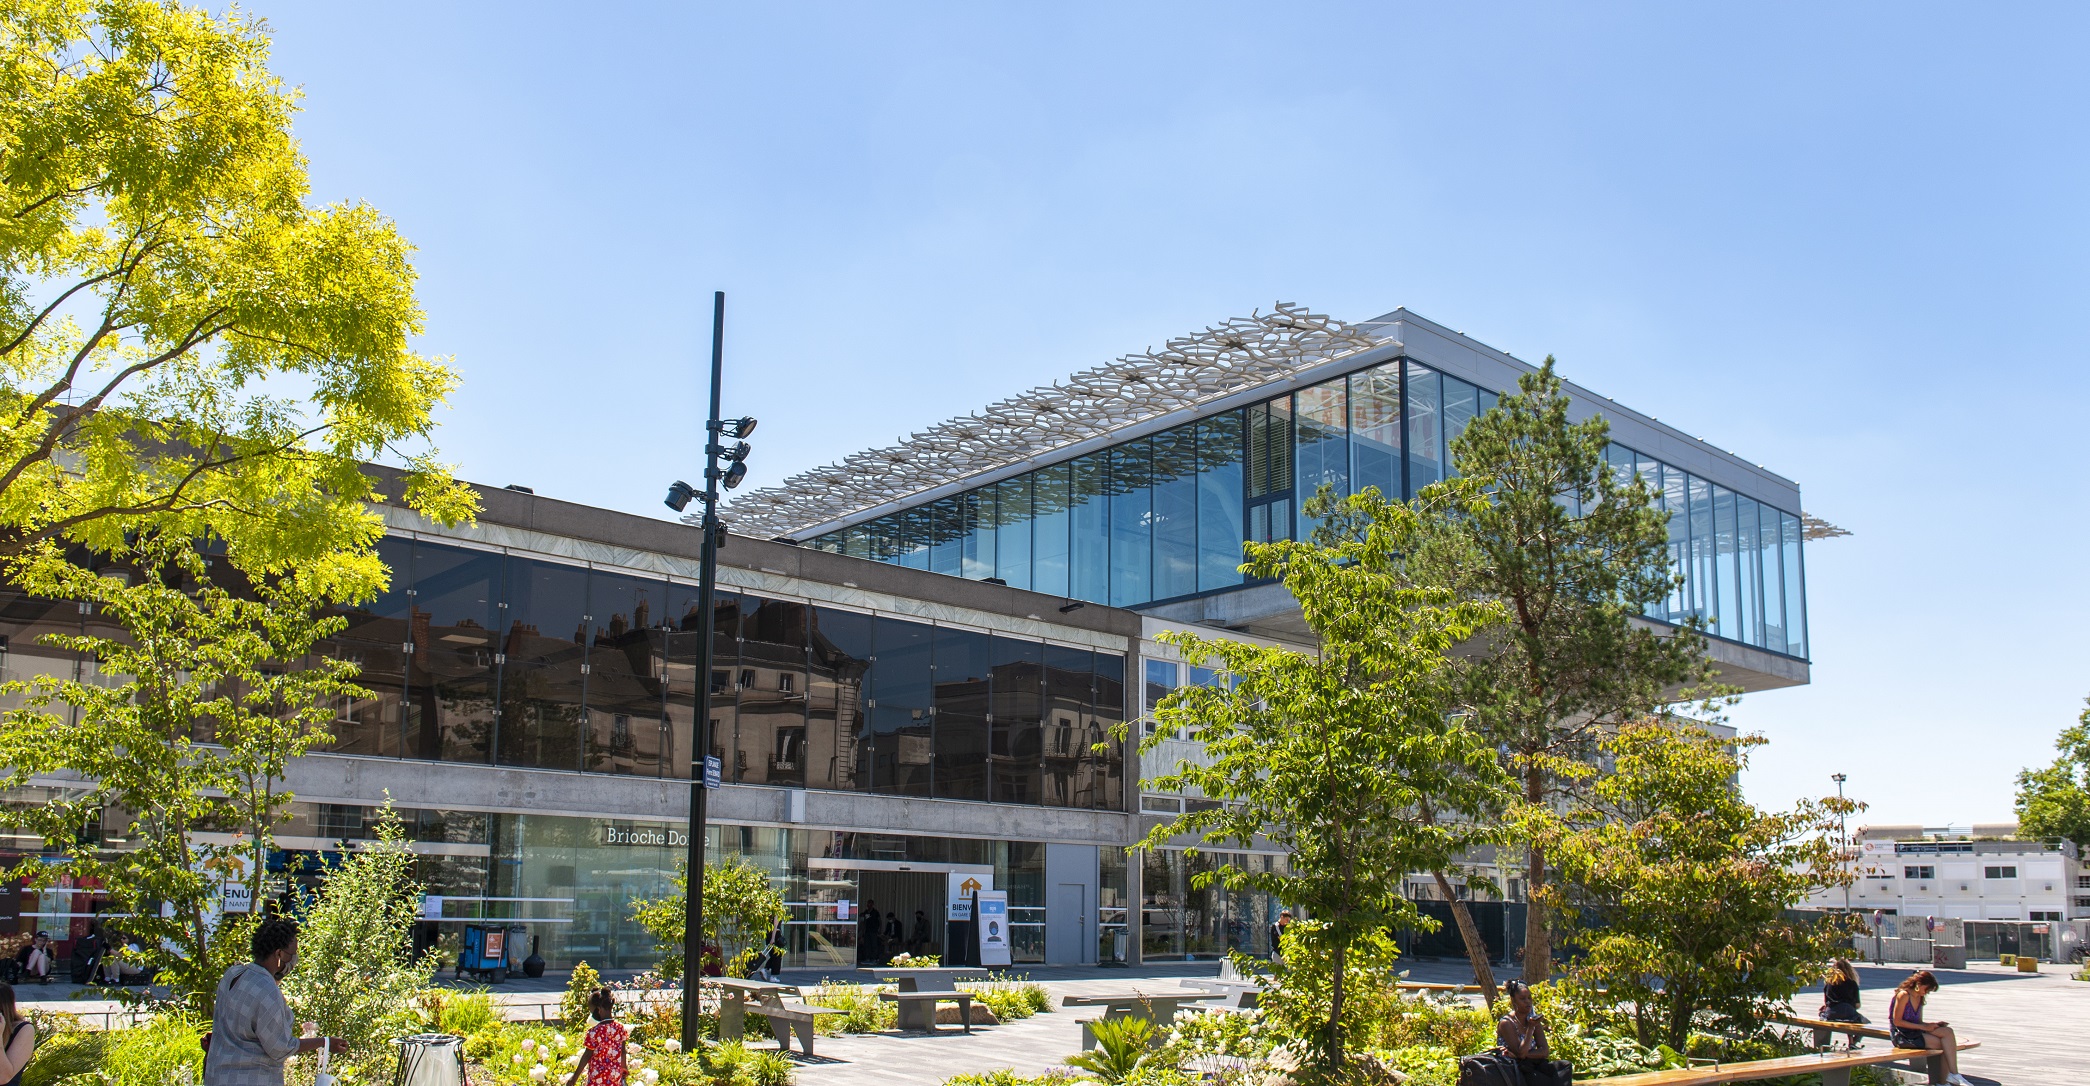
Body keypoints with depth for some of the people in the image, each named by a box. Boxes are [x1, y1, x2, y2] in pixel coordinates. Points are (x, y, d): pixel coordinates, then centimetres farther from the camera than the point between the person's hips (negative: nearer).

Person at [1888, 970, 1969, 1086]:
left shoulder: (1920, 997, 14)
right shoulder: (1903, 995, -13)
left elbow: (1919, 1022, 15)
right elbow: (1897, 1021, -17)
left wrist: (1933, 1025, -6)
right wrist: (1923, 1027, -17)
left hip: (1915, 1030, 8)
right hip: (1901, 1035, -8)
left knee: (1947, 1031, -17)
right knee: (1945, 1044, -21)